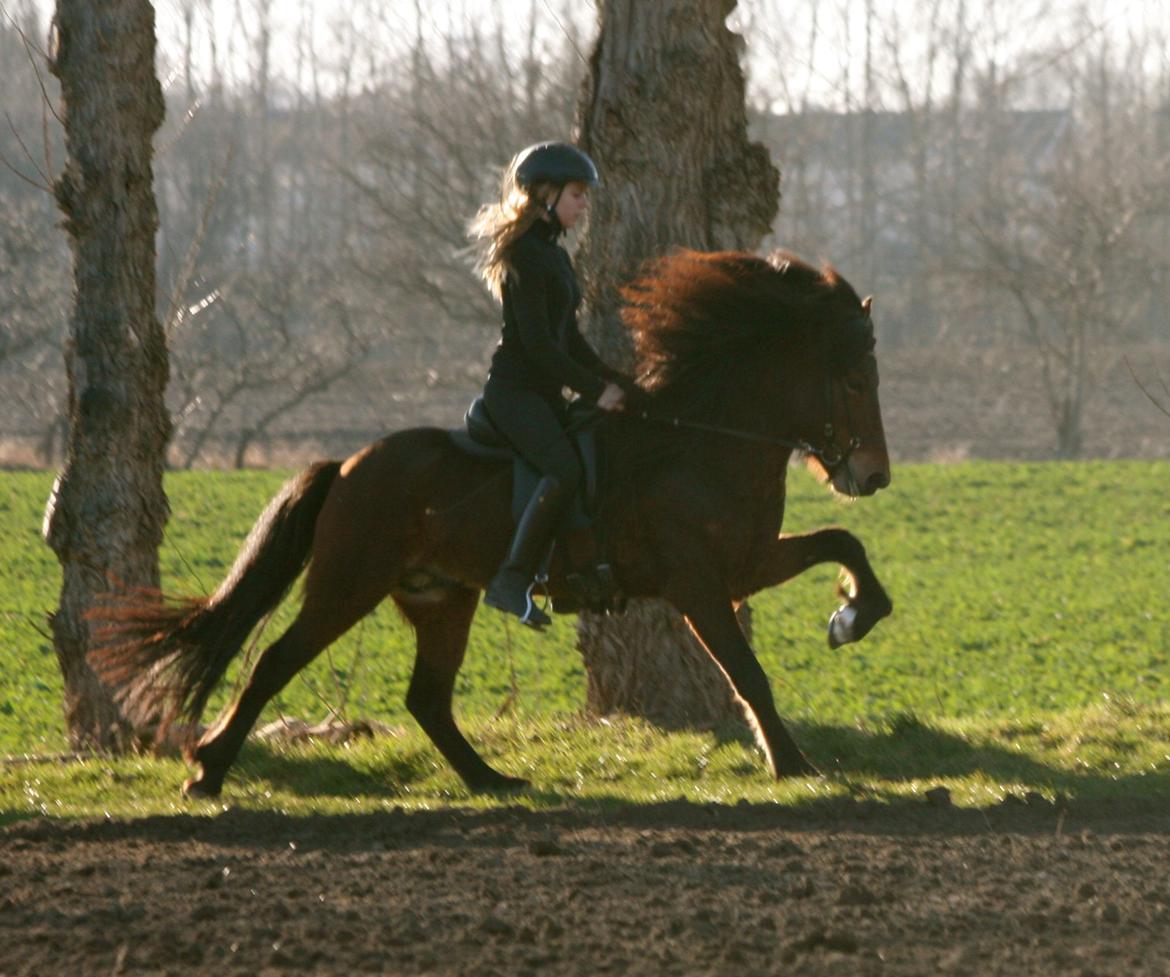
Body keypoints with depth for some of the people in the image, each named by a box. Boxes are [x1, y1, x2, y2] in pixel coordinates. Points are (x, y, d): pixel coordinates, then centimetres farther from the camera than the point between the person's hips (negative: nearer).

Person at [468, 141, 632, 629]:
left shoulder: (555, 254, 18)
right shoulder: (525, 255, -13)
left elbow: (569, 339, 23)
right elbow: (537, 342, -18)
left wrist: (616, 382, 14)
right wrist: (594, 390, -15)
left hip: (545, 392, 10)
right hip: (515, 389, -10)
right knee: (565, 469, -29)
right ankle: (511, 582, -30)